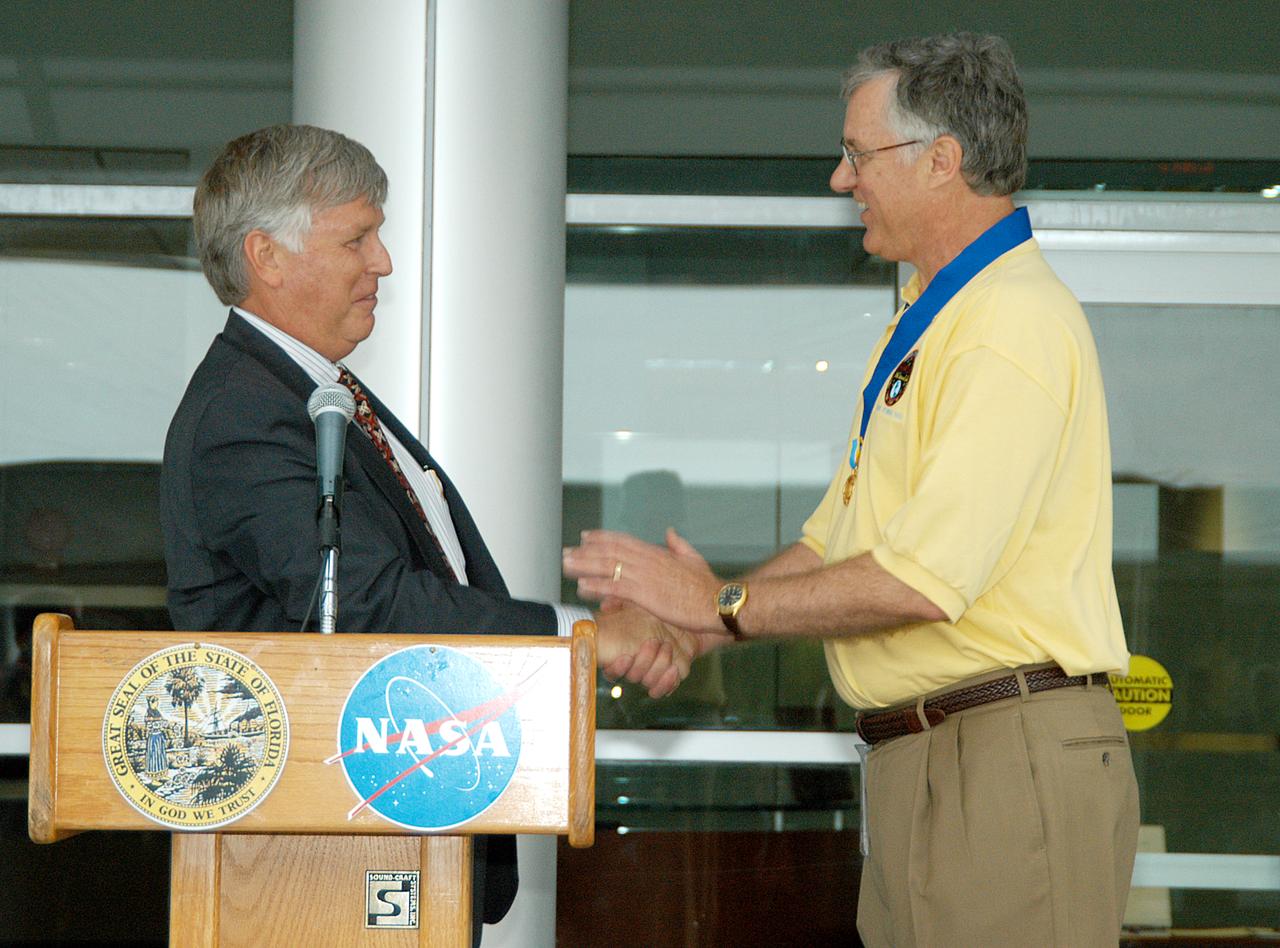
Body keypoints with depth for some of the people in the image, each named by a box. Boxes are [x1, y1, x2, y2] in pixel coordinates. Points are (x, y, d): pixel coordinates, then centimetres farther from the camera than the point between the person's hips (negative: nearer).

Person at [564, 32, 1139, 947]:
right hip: (916, 763, 10)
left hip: (1010, 765, -10)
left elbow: (925, 580, -22)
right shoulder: (919, 327, 20)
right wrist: (679, 623, 8)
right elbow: (834, 543, 22)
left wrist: (722, 606, -11)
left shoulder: (1015, 324, -15)